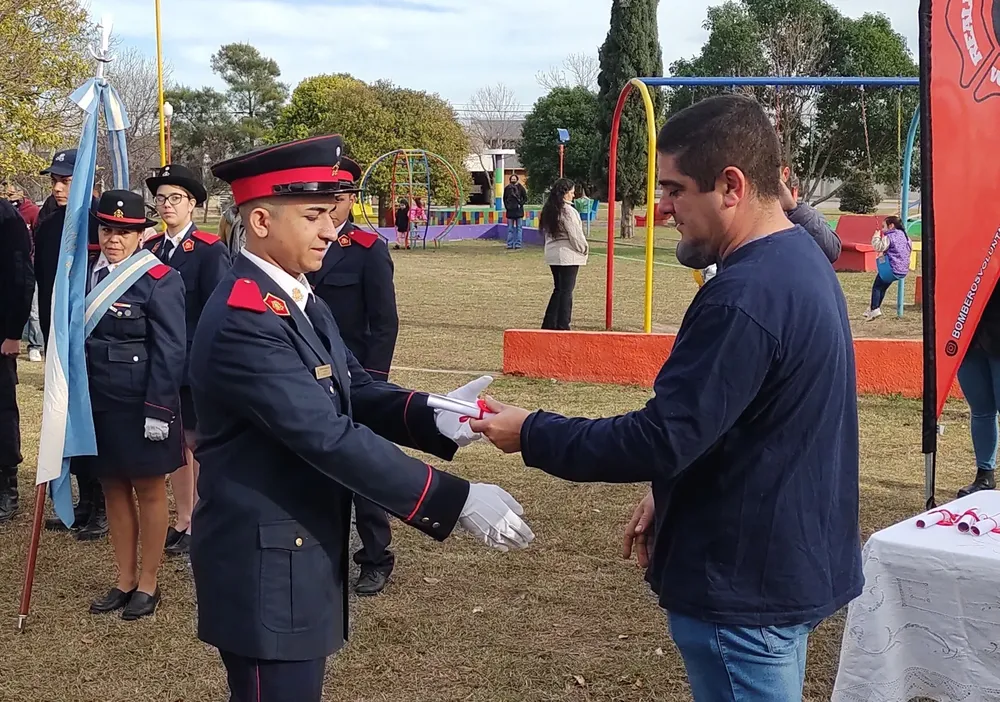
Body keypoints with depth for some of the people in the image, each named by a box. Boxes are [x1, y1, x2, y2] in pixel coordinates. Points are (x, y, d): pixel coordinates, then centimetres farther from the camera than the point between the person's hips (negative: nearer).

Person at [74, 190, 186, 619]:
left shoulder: (160, 280, -11)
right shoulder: (86, 273, 7)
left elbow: (169, 352, -13)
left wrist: (157, 410, -17)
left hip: (140, 406, -6)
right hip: (96, 403, 6)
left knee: (148, 491, 7)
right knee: (114, 490, 14)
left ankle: (148, 583, 19)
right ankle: (125, 580, 26)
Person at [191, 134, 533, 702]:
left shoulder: (299, 299, 9)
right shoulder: (245, 320, -24)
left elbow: (357, 392, 8)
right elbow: (332, 439, -29)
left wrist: (433, 416, -13)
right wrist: (458, 501, -29)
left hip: (303, 552, 10)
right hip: (266, 568, -10)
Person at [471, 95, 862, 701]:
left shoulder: (746, 297, -28)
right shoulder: (797, 256, 5)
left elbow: (662, 438, -27)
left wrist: (532, 435, -15)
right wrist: (673, 496, 14)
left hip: (747, 583, -10)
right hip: (792, 561, 10)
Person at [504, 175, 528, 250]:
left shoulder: (520, 188, 0)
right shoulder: (507, 188, 5)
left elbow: (525, 198, 2)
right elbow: (504, 199, 15)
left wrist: (520, 204, -10)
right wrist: (506, 206, 3)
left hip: (519, 210, -2)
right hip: (510, 211, 2)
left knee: (519, 228, 1)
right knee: (510, 229, 5)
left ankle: (518, 244, 4)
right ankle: (509, 245, 8)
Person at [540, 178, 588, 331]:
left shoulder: (548, 210, 10)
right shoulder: (567, 210, -17)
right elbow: (575, 234, -15)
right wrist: (584, 248, 2)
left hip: (552, 254, 8)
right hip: (568, 255, -8)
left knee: (558, 289, 16)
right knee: (566, 291, -2)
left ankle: (549, 324, 17)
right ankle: (562, 326, 1)